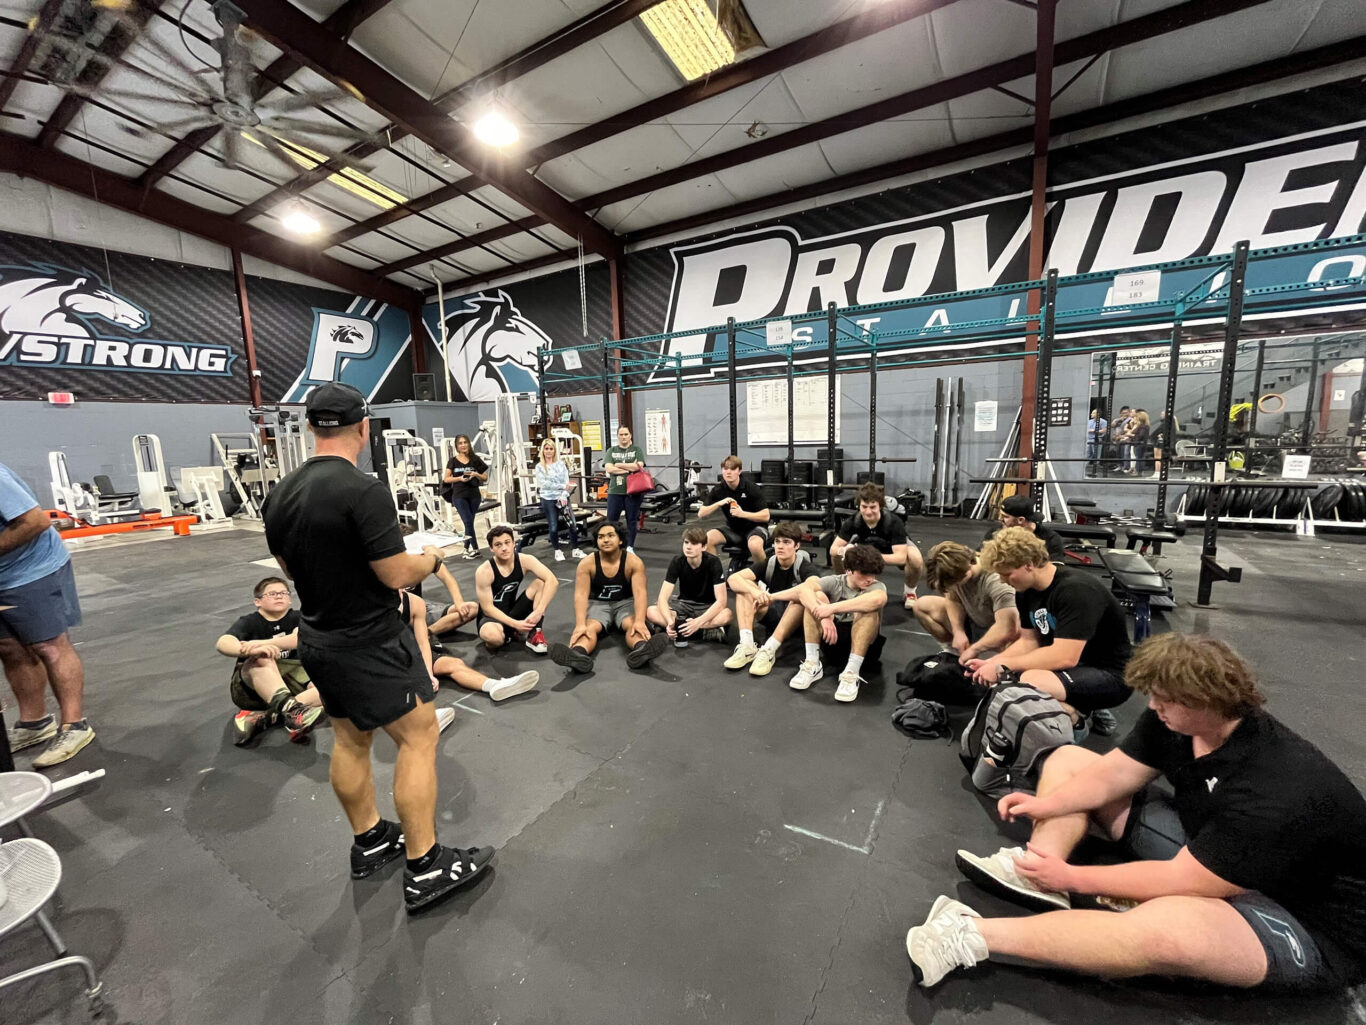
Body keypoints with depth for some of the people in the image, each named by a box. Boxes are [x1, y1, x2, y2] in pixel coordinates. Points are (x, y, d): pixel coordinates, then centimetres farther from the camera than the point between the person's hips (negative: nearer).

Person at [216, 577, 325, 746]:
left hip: (288, 683, 2)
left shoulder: (296, 618, 0)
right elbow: (223, 644, -24)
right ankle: (291, 710, -54)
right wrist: (250, 650, -44)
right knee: (262, 659, -35)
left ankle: (262, 716, -32)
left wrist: (261, 643, -37)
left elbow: (300, 638, -23)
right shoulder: (249, 622, -3)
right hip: (250, 686, -2)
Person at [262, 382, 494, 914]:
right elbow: (397, 575, -23)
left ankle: (370, 842, 38)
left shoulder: (279, 494, 2)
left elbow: (290, 568, 14)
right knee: (419, 736, 2)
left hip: (317, 638, 9)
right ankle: (425, 869, 12)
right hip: (369, 643, -8)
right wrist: (430, 559, -3)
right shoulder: (363, 490, -24)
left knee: (350, 739, 20)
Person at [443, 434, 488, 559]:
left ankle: (467, 548, 22)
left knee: (469, 522, 8)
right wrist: (460, 478, -14)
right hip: (459, 496, -2)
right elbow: (446, 478, 2)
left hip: (474, 495, 2)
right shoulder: (453, 461, 3)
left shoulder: (475, 459, 5)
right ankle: (475, 549, 0)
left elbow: (485, 478, 8)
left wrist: (476, 474, -11)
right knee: (468, 521, -8)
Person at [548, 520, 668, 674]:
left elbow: (640, 593, -24)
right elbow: (581, 595, -21)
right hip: (598, 604, 0)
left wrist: (640, 621, -41)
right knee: (589, 628, -32)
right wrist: (580, 624, -38)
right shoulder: (587, 563, -12)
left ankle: (641, 649, -65)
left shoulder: (633, 562, -14)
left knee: (633, 625, -33)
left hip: (625, 603, 0)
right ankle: (577, 654, -63)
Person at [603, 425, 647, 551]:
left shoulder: (636, 449, 6)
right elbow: (609, 468, -6)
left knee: (632, 519, 6)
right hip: (615, 490, 1)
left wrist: (619, 465, -7)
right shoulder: (611, 451, 9)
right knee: (611, 520, 4)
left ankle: (630, 547, 18)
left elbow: (639, 466, -11)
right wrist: (629, 469, -12)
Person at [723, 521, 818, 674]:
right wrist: (754, 591, -39)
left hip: (798, 621, -3)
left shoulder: (805, 566, -13)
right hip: (773, 616, 4)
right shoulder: (768, 563, -4)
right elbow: (733, 578, -18)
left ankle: (769, 651, -38)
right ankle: (747, 646, -30)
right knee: (744, 586, -16)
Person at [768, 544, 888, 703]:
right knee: (816, 596, -20)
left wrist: (832, 608, -42)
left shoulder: (877, 586, -6)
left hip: (864, 646, -2)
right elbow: (804, 588, -21)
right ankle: (812, 664, -23)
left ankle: (851, 673, -32)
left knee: (867, 607, -28)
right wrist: (823, 616, -39)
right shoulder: (835, 582, 0)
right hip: (832, 639, 2)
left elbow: (879, 599, -34)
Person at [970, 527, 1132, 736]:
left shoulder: (1076, 591, -27)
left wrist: (1002, 665, -26)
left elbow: (1065, 657, -31)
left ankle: (1075, 721, -2)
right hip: (1074, 666, 9)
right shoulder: (1027, 589, -1)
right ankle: (1084, 708, 12)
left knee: (1030, 682, -34)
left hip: (1110, 675, -9)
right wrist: (991, 663, -11)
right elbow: (1029, 641, 4)